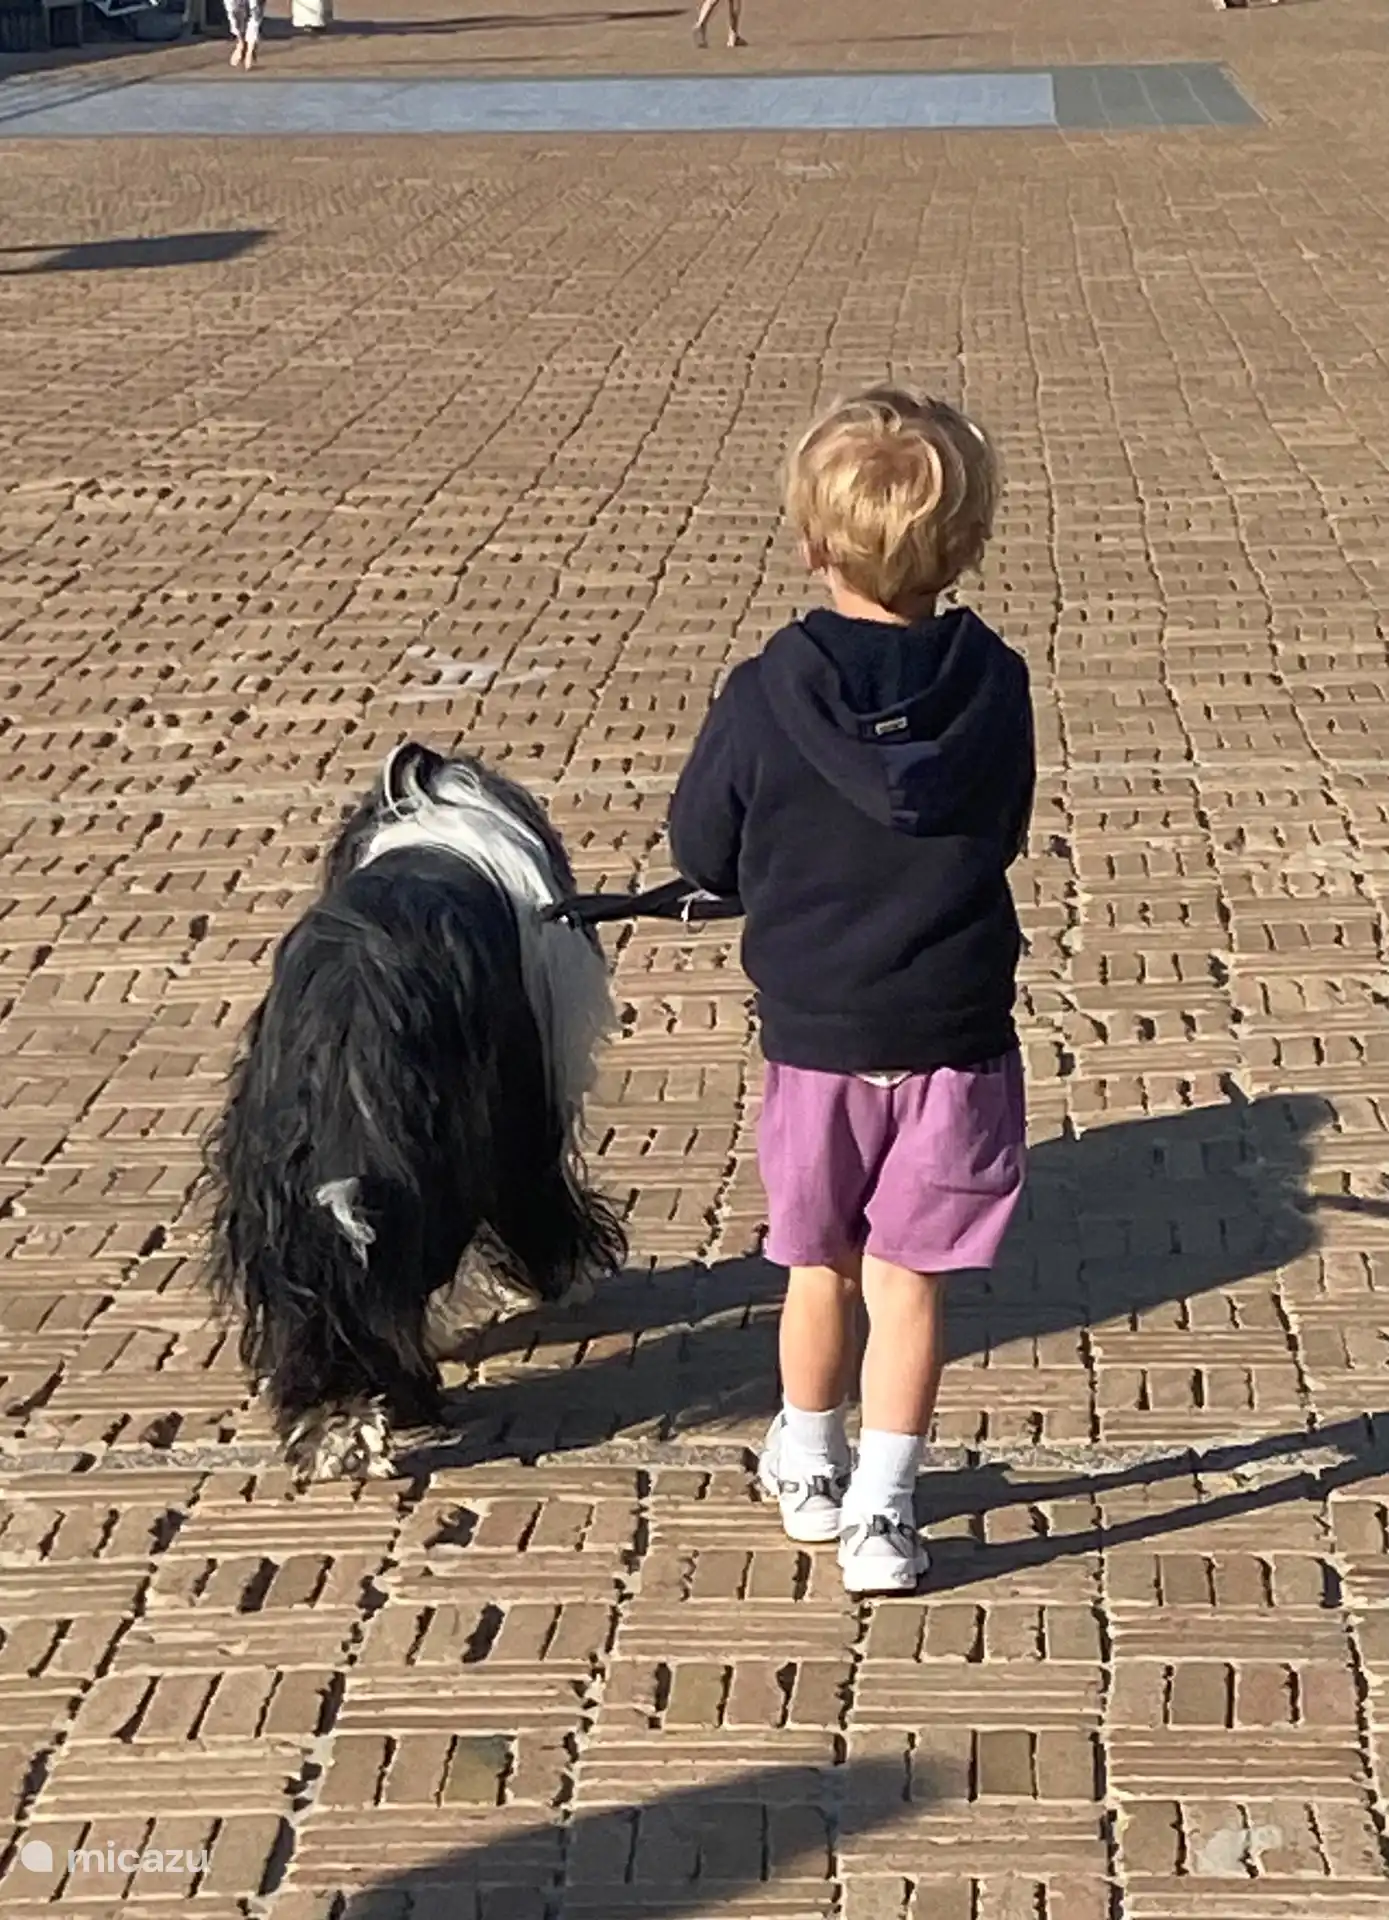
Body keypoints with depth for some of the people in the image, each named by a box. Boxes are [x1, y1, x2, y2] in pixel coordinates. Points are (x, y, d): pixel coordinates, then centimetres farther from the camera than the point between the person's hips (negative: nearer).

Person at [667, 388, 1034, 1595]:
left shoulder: (766, 696, -14)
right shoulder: (996, 688, -8)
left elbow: (701, 851, -3)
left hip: (814, 1034, 0)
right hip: (954, 1037, 0)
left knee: (821, 1266, 18)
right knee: (906, 1279, 7)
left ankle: (810, 1466, 35)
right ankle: (881, 1509, 5)